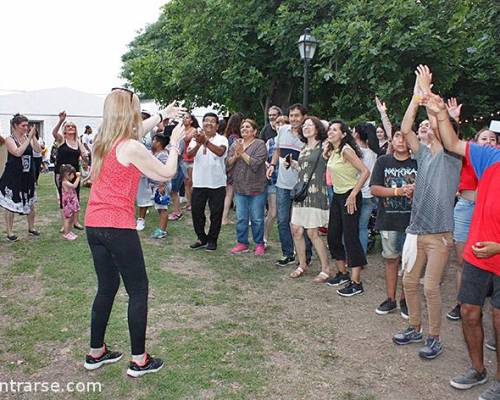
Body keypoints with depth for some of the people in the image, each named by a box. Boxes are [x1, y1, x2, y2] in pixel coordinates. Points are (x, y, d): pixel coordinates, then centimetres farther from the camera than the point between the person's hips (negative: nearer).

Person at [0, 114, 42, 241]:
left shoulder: (28, 138, 3)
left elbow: (38, 150, -7)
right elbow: (18, 152, -23)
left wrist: (33, 137, -17)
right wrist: (29, 138, -22)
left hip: (28, 176, 5)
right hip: (13, 177, -4)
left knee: (31, 203, 13)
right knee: (11, 205, 3)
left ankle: (31, 228, 31)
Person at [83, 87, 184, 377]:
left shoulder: (103, 142, 9)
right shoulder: (132, 149, -14)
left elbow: (135, 133, 29)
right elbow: (167, 173, -2)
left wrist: (162, 115, 34)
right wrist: (175, 144, 12)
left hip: (94, 225, 8)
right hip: (119, 228, -8)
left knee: (108, 286, 20)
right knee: (138, 290, 5)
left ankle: (96, 353, 29)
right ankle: (139, 360, 12)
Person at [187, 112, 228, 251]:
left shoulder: (221, 139, -4)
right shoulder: (196, 138, 4)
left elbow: (220, 151, -26)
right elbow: (189, 154, -13)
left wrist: (205, 141, -40)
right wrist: (199, 144, -33)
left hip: (217, 184, -2)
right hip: (199, 183, 3)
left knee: (216, 213, 5)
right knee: (196, 211, 8)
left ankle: (212, 240, 20)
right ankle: (202, 238, 25)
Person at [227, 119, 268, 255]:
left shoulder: (260, 144, -6)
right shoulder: (235, 144, 8)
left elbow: (256, 164, -18)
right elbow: (228, 164, 4)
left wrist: (242, 153, -17)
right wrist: (236, 155, -14)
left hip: (257, 188, -4)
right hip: (239, 187, 4)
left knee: (257, 219, 5)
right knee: (241, 218, 9)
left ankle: (259, 244, 18)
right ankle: (242, 243, 20)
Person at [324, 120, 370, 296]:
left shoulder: (346, 150, -16)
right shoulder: (331, 151, 9)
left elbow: (365, 172, -21)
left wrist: (353, 195, -22)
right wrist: (326, 153, 9)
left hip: (349, 197, -9)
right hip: (337, 196, 9)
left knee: (351, 237, -8)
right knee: (333, 237, 13)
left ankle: (356, 283, -2)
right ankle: (342, 273, 29)